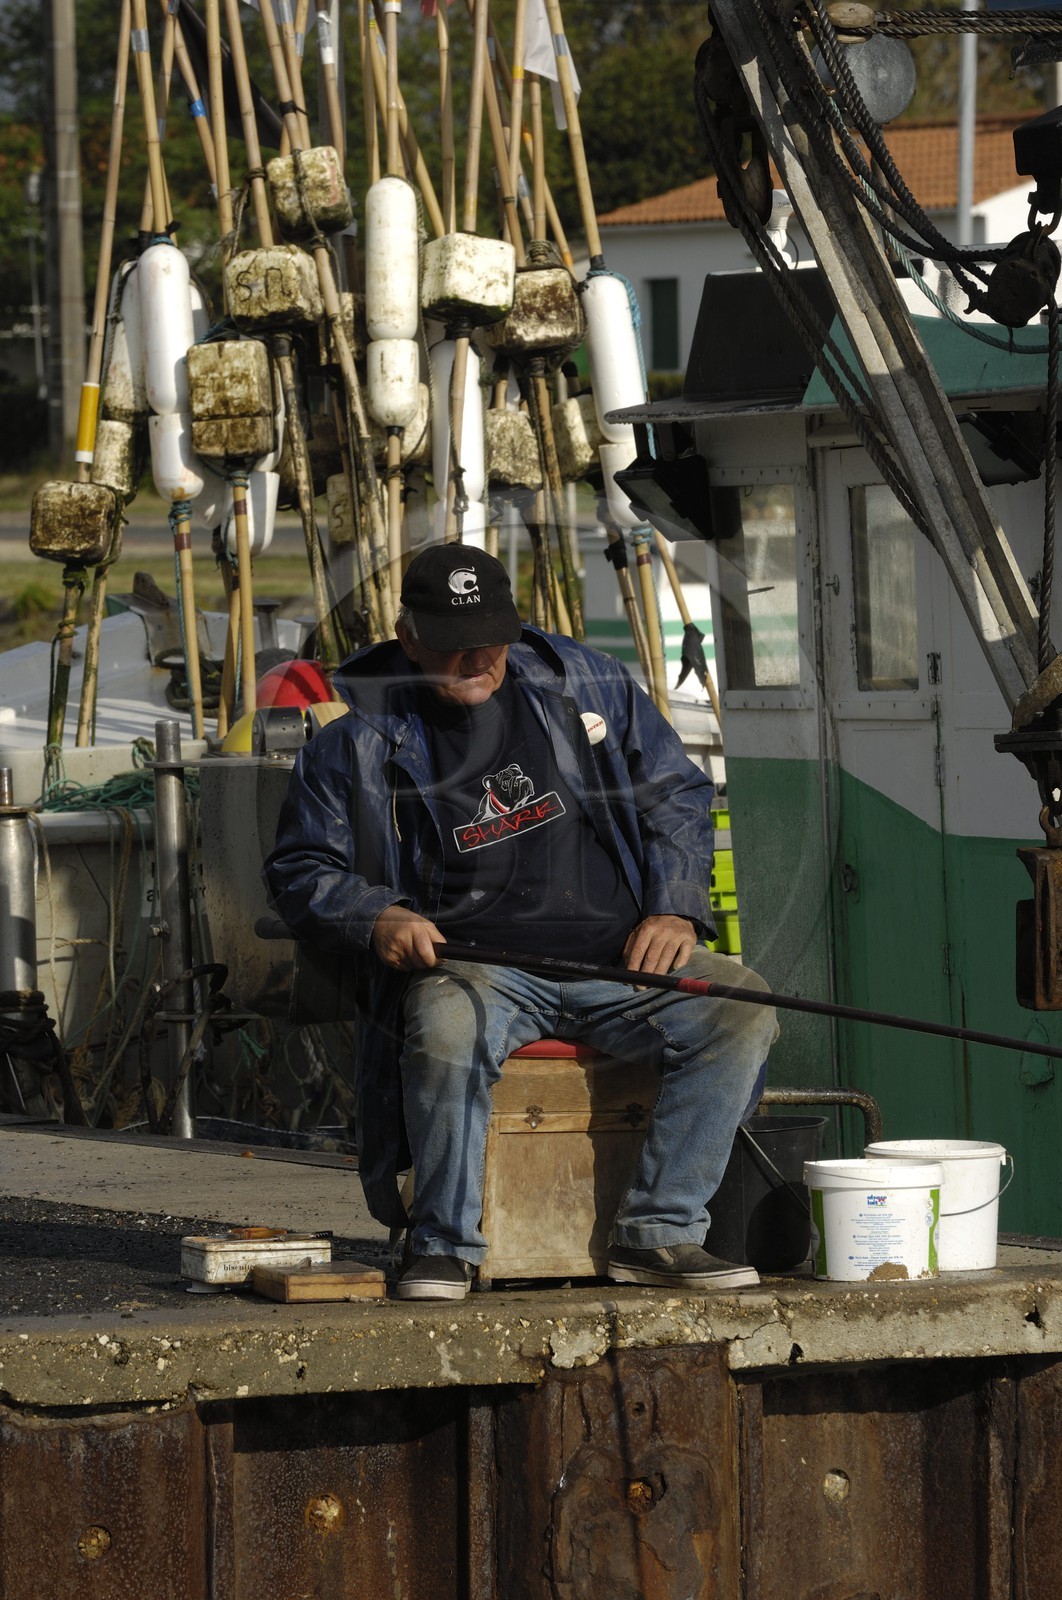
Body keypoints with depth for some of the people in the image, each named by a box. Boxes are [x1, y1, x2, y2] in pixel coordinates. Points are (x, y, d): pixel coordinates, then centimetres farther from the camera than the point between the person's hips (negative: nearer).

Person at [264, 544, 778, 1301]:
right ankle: (446, 1246, -19)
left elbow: (678, 796, 17)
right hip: (474, 964, -2)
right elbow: (302, 870, 10)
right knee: (447, 1031, -38)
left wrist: (676, 908, 1)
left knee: (742, 1009, -23)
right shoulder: (361, 738, 6)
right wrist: (378, 918, -11)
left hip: (618, 952, 3)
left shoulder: (589, 682, 11)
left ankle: (659, 1233, -16)